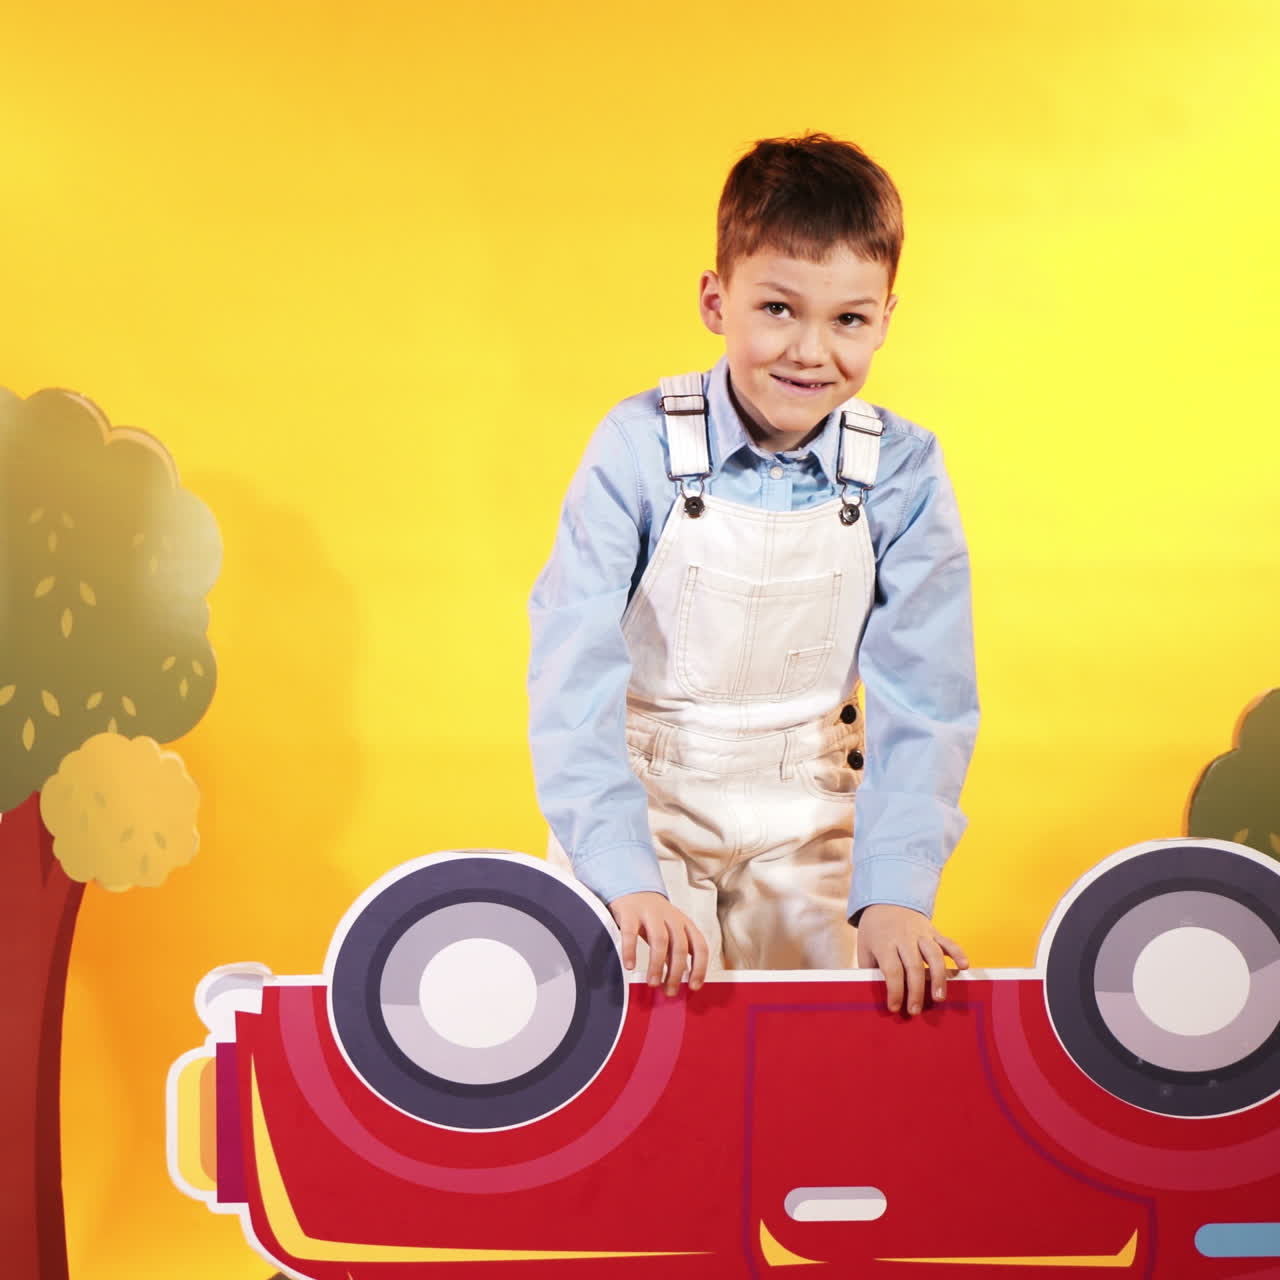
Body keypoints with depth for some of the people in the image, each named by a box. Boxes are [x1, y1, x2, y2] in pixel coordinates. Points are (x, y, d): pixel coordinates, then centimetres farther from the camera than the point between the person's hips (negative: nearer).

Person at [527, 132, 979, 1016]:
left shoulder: (905, 471, -11)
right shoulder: (640, 447, -16)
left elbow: (922, 696, -11)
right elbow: (575, 675, -21)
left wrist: (895, 892, -23)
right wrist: (627, 879, -32)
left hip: (808, 827, 2)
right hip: (637, 811, -1)